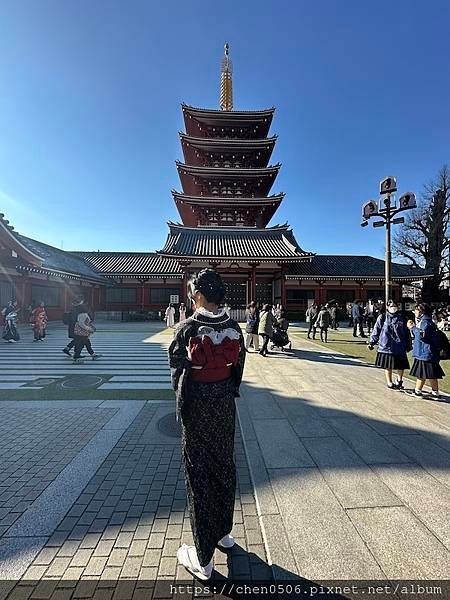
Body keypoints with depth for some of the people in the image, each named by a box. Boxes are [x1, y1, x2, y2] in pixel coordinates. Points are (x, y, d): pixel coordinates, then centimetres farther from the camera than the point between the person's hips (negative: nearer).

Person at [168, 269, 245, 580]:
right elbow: (239, 365, 1)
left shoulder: (187, 328, -18)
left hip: (196, 406, -4)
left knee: (199, 474, 13)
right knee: (225, 466, 23)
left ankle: (203, 558, 29)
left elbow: (177, 366, -8)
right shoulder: (235, 328, -6)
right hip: (225, 405, 4)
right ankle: (224, 533, 46)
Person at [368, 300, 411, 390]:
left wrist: (408, 345, 15)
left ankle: (399, 380, 27)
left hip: (400, 348, 2)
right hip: (386, 346, -2)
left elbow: (407, 333, 15)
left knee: (401, 366, 5)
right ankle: (389, 383, 21)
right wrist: (372, 342, -1)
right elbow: (376, 331, 2)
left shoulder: (402, 318, 9)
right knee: (388, 366, 6)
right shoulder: (382, 318, 2)